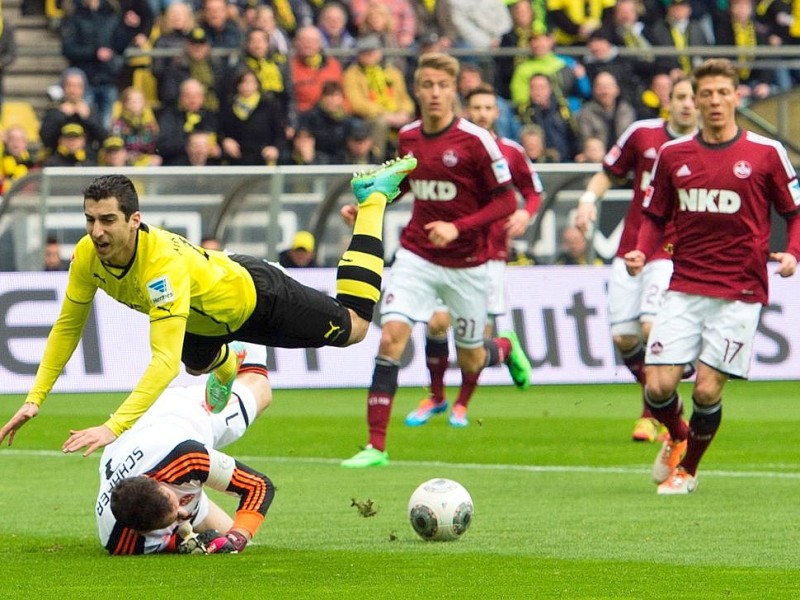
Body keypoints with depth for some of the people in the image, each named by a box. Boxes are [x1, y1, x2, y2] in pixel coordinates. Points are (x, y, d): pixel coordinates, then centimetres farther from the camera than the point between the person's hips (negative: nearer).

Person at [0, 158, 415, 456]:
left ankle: (373, 196, 29)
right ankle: (225, 366, 71)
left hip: (252, 293, -5)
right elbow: (67, 326, -12)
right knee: (198, 365, 34)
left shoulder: (164, 265, -47)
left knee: (353, 327, 16)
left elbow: (165, 362, -52)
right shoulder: (88, 256, -28)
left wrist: (114, 427, -61)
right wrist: (35, 398, -19)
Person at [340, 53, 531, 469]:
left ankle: (506, 348, 49)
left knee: (470, 361, 10)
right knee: (391, 336, -19)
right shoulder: (408, 137, 0)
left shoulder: (475, 140, -14)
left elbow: (506, 201, -11)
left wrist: (457, 227, -23)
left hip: (465, 263, -2)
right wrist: (366, 207, 5)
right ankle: (376, 445, -16)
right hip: (417, 255, 3)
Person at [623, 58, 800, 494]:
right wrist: (641, 252, -4)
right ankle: (677, 437, 27)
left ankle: (687, 469, 19)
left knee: (707, 389, -7)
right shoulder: (673, 155, 7)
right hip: (684, 289, 2)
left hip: (739, 292, -2)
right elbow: (655, 217, 16)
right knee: (658, 385, -8)